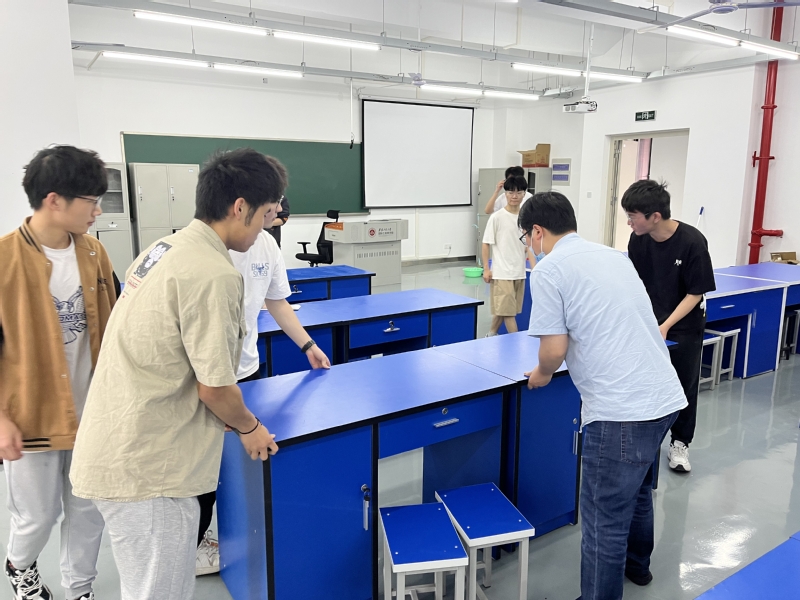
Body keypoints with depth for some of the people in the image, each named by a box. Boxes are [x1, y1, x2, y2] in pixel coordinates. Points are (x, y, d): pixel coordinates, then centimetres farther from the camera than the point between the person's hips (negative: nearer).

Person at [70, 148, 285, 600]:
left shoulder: (164, 249, 7)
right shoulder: (214, 275, -22)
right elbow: (214, 387, -18)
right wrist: (250, 427, 2)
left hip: (117, 451, 9)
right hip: (145, 469, -9)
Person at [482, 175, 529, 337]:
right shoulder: (497, 217, -9)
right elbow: (486, 243, -6)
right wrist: (486, 269, -10)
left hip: (519, 272, 5)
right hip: (502, 272, -5)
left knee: (504, 309, 14)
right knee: (507, 309, -4)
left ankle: (491, 335, 30)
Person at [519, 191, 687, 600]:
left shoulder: (548, 270, -9)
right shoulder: (614, 255, 14)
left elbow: (554, 350, -14)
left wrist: (542, 374, 7)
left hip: (621, 411, -9)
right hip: (666, 397, 10)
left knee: (604, 519, 4)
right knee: (638, 487, 30)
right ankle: (636, 565, 53)